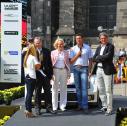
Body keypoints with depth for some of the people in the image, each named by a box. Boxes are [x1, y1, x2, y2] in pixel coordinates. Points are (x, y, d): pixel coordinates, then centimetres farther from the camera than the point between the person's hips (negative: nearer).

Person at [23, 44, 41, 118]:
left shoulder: (27, 57, 13)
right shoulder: (33, 57, -9)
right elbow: (38, 66, -12)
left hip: (27, 77, 8)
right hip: (32, 77, -8)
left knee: (28, 93, 12)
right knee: (30, 94, -6)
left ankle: (27, 109, 15)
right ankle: (29, 110, -4)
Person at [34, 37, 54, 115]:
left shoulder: (47, 51, 7)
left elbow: (50, 63, 8)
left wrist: (51, 73, 4)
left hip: (46, 74, 3)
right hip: (37, 75, -3)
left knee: (48, 92, 8)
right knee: (37, 92, 6)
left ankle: (49, 107, 17)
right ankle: (37, 108, 15)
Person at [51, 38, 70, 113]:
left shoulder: (66, 52, 12)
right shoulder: (53, 52, 7)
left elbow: (68, 63, 10)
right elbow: (51, 63, 4)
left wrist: (69, 73, 4)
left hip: (64, 71, 2)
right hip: (56, 70, -2)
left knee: (64, 89, 5)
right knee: (55, 89, 0)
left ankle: (62, 106, 12)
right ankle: (55, 107, 6)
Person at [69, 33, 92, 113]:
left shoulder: (88, 48, 6)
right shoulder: (73, 49, 10)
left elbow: (90, 60, 5)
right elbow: (71, 61, 7)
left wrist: (89, 70, -3)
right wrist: (77, 55, -7)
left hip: (84, 68, -2)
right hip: (76, 68, 3)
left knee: (84, 88, -10)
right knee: (78, 88, 5)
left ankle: (85, 106, -11)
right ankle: (80, 105, 13)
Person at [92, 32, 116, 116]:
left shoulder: (110, 46, -1)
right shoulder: (99, 47, 16)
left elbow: (108, 56, -15)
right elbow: (94, 59, 7)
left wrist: (98, 57, -3)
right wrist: (102, 58, -7)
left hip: (107, 70, -6)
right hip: (98, 69, 6)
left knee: (108, 90, -4)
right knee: (101, 89, 10)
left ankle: (109, 109, 1)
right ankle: (104, 106, 23)